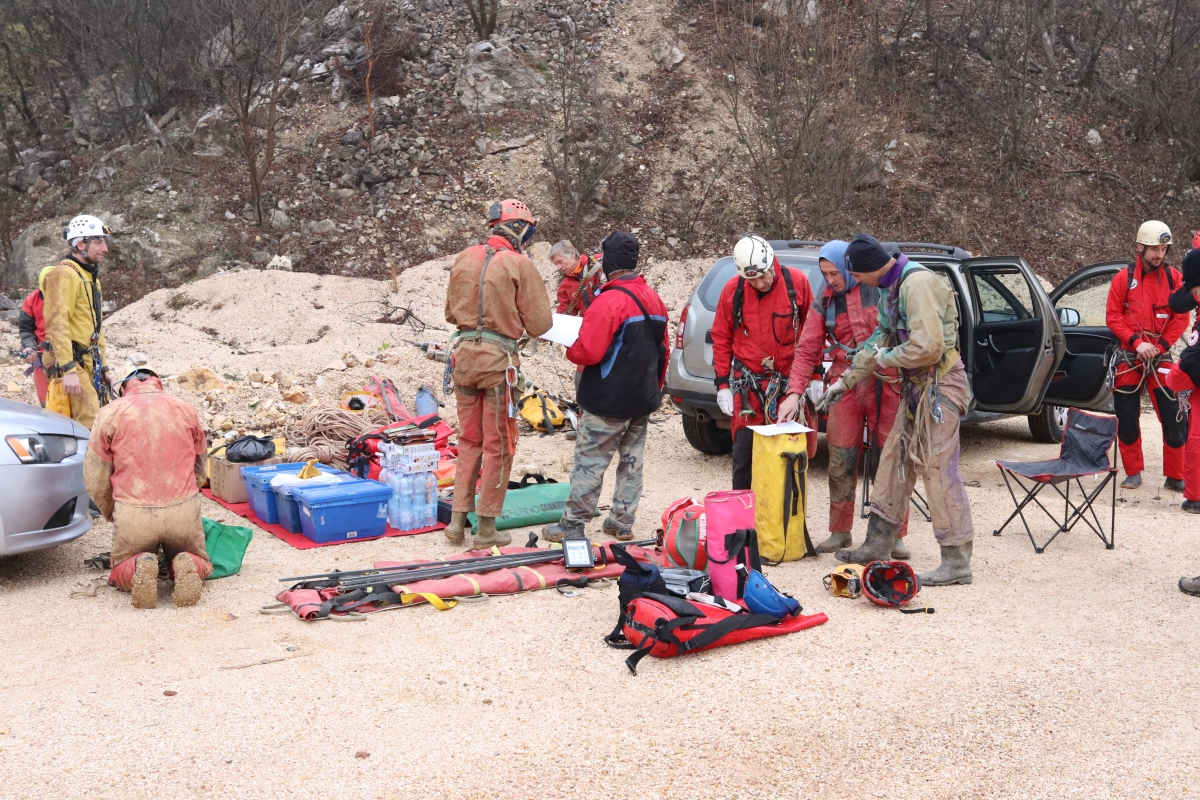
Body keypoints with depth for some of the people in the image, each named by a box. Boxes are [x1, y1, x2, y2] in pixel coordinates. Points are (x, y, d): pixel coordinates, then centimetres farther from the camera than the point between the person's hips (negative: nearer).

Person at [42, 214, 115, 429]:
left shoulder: (90, 276, 20)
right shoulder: (65, 275, -11)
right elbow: (57, 324, -20)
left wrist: (103, 366, 24)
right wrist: (68, 369, -26)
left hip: (88, 363, 10)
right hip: (72, 363, -10)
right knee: (89, 425, -16)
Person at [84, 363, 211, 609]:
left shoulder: (110, 413, 3)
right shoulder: (185, 410, 9)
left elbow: (95, 478, 6)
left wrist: (110, 513, 22)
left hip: (133, 514, -1)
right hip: (184, 510, 1)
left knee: (120, 574, 24)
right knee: (199, 564, 26)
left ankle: (139, 567, -11)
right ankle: (187, 566, -11)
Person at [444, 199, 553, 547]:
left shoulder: (464, 258, 4)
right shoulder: (520, 265, -11)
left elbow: (450, 312, 14)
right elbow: (539, 325, -7)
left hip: (463, 353, 5)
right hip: (498, 359, -5)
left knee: (468, 440, 17)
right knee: (498, 445, 6)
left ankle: (457, 520, 18)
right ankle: (486, 528, 12)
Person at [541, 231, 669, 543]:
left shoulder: (610, 301, -20)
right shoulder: (654, 299, 8)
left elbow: (587, 351, -23)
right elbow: (663, 348, 14)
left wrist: (569, 349, -2)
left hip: (609, 401, -8)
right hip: (644, 400, 8)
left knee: (589, 463, -1)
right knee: (631, 462, 14)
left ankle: (572, 524, 4)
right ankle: (623, 522, 20)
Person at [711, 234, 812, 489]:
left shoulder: (797, 282, -5)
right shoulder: (732, 289, -3)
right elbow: (721, 339, 6)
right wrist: (722, 384, 3)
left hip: (789, 382, -1)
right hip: (747, 385, 1)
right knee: (744, 454, 3)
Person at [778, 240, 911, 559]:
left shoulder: (880, 290, 0)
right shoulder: (824, 304, 9)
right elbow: (807, 350, 5)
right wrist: (794, 392, -6)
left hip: (885, 384, -3)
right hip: (845, 386, 3)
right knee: (841, 461, 2)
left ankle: (895, 535, 10)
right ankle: (840, 532, 14)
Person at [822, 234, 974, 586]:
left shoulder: (917, 283, -20)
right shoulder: (891, 287, 13)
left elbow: (929, 346, -28)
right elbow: (880, 339, 23)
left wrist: (887, 358, -11)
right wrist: (847, 380, 24)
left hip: (939, 385, -10)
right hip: (916, 386, 10)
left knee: (938, 468, -9)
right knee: (894, 460, 14)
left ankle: (957, 562, -4)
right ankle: (878, 545, 25)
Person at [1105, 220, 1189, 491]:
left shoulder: (1174, 278, 1)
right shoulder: (1123, 279, -1)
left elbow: (1181, 318, -1)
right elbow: (1113, 317, -3)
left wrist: (1159, 347, -11)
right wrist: (1137, 342, -14)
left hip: (1160, 359, 0)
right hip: (1128, 359, 0)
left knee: (1174, 420, -4)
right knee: (1126, 420, 5)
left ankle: (1175, 477, 6)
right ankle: (1133, 473, 19)